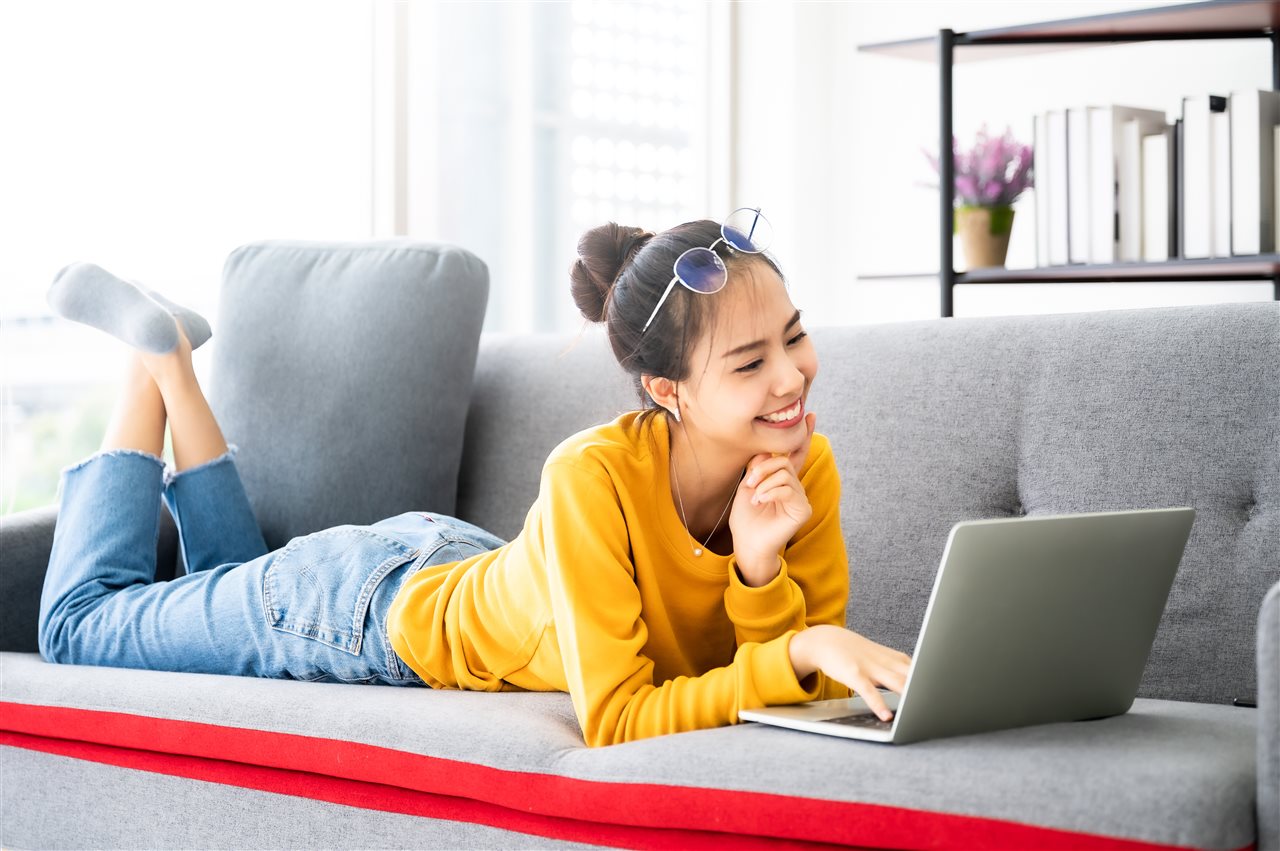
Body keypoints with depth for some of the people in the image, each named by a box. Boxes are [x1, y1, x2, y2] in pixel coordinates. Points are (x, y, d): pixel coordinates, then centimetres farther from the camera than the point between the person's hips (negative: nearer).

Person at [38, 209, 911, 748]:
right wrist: (799, 650, -53)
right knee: (82, 625, 19)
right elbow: (616, 722, -41)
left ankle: (176, 358, 43)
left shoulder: (806, 470, -26)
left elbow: (805, 679, -21)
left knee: (234, 583, 35)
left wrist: (760, 572, -39)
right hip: (376, 607, -5)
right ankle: (154, 353, 31)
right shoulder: (593, 479, -43)